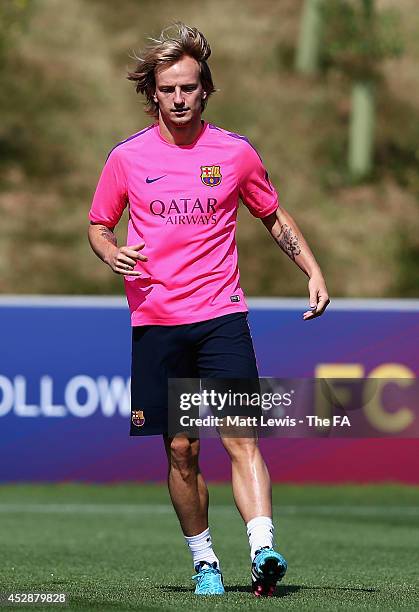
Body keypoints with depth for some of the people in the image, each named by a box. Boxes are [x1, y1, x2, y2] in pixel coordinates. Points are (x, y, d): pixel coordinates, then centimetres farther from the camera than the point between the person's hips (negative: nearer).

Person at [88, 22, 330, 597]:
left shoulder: (236, 152, 3)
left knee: (242, 439, -15)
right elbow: (98, 225, 16)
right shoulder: (127, 157, 3)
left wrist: (314, 271, 6)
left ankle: (263, 550, -25)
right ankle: (204, 560, 17)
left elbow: (274, 217, 17)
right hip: (155, 323, 1)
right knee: (181, 449, 4)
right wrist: (113, 254, -7)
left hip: (221, 317, -1)